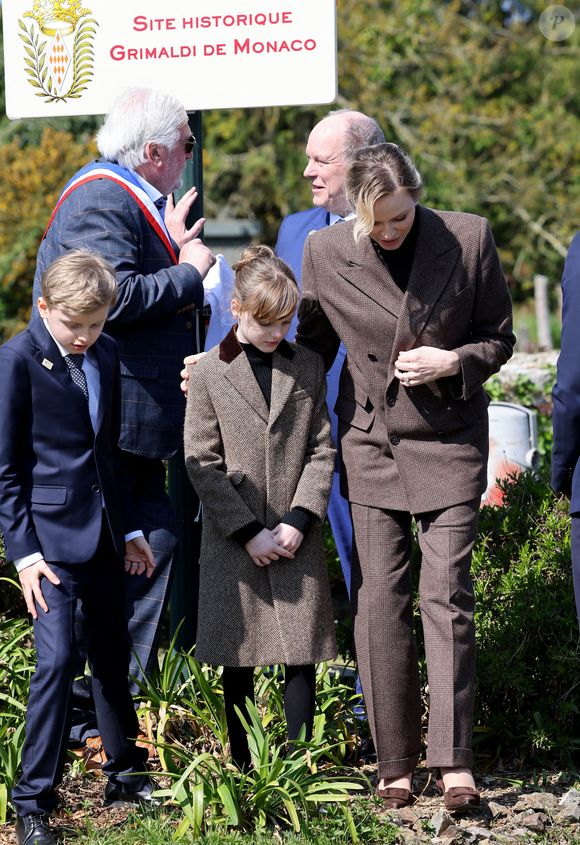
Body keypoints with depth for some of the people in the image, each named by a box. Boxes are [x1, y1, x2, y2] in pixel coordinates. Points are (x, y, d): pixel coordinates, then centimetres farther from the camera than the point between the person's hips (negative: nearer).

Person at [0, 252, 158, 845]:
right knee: (57, 658, -13)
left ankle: (125, 775, 30)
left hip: (103, 532, 7)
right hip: (50, 533, -6)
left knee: (112, 656, 15)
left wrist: (128, 528, 19)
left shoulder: (106, 356, 9)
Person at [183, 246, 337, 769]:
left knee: (303, 656, -1)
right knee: (239, 660, 5)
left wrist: (299, 520, -8)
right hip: (233, 541, -2)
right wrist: (249, 531, -10)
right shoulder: (209, 372, -1)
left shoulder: (307, 366, 7)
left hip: (297, 538, 2)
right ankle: (244, 768, 14)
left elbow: (322, 450, 5)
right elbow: (201, 463, -4)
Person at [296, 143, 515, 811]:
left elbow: (498, 338, 2)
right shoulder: (325, 253, -4)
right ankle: (394, 762, 8)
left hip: (449, 441, -1)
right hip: (371, 443, 2)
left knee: (446, 594, -7)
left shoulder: (469, 240, -8)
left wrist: (453, 361, -16)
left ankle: (454, 762, -4)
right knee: (378, 600, 0)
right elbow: (312, 345, 11)